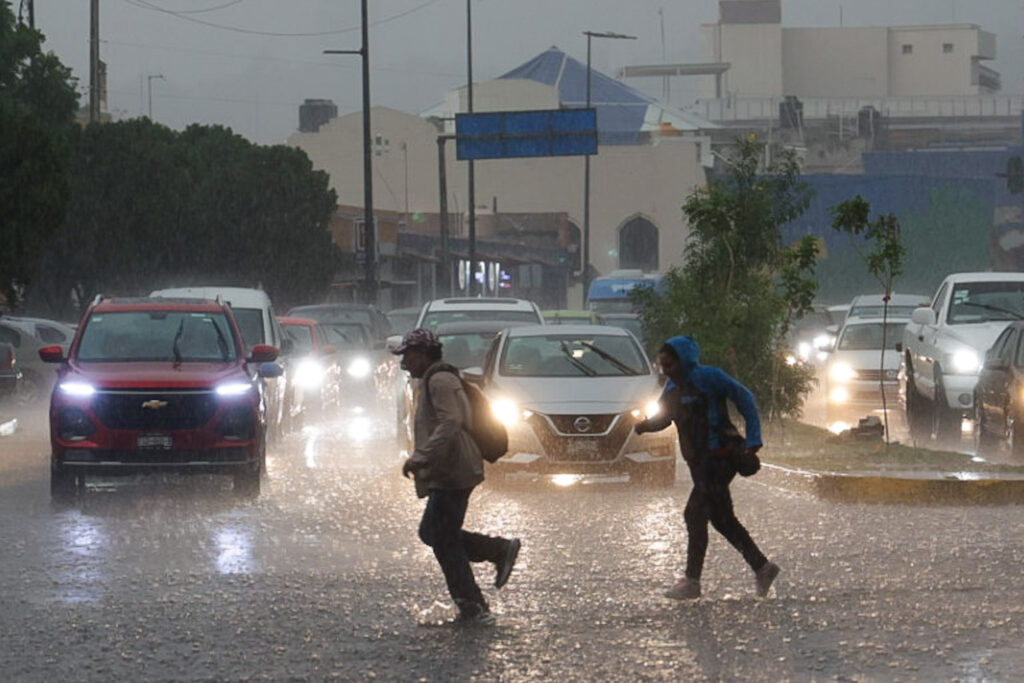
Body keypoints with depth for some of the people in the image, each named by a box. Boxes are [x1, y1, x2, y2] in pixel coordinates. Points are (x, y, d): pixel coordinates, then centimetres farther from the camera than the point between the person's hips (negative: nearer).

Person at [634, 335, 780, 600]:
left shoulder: (708, 377, -12)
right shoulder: (673, 388, 12)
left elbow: (744, 398, -9)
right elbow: (664, 417, 19)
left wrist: (753, 439, -13)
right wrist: (645, 425, -5)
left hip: (719, 457, -9)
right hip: (698, 461, 9)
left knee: (695, 514, -13)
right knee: (722, 519, 12)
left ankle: (692, 581, -11)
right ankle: (762, 567, 23)